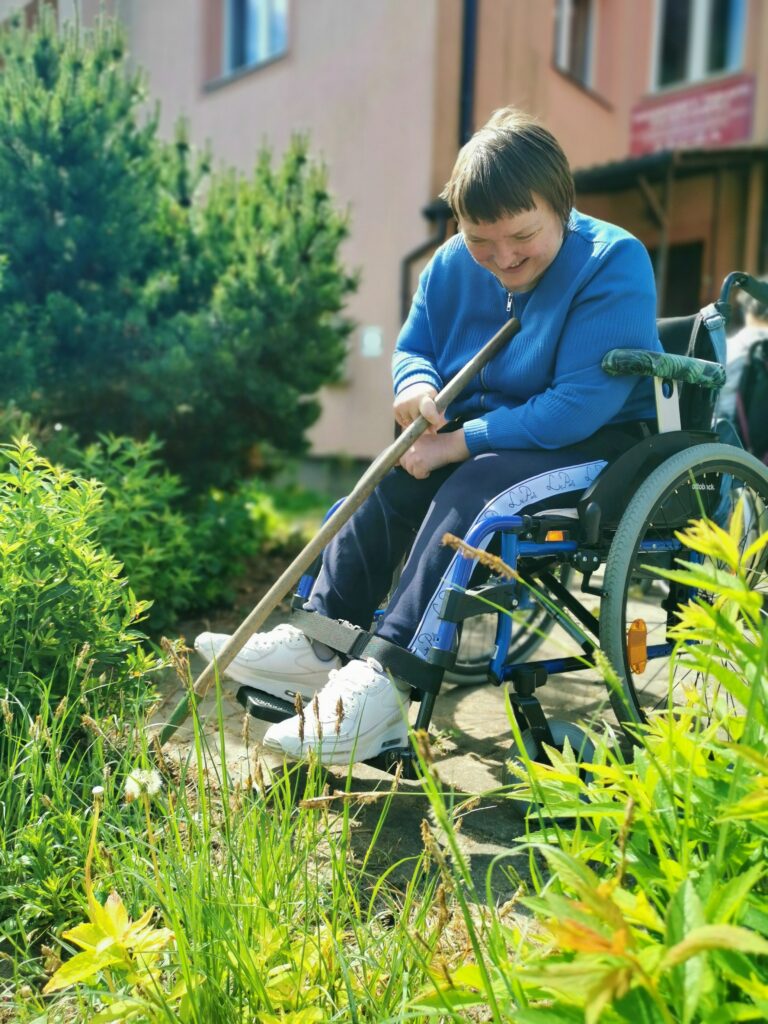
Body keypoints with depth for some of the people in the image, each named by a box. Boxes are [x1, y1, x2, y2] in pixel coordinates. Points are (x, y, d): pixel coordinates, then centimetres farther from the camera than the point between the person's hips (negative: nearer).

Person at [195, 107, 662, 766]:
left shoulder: (614, 264, -19)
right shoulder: (454, 265, 2)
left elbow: (580, 407, -26)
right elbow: (414, 347, 12)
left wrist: (460, 441, -26)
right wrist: (418, 385, -14)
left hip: (601, 444, -7)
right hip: (493, 436, 7)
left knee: (468, 491, -32)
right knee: (392, 480, -15)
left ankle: (386, 683, -34)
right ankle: (317, 644, -13)